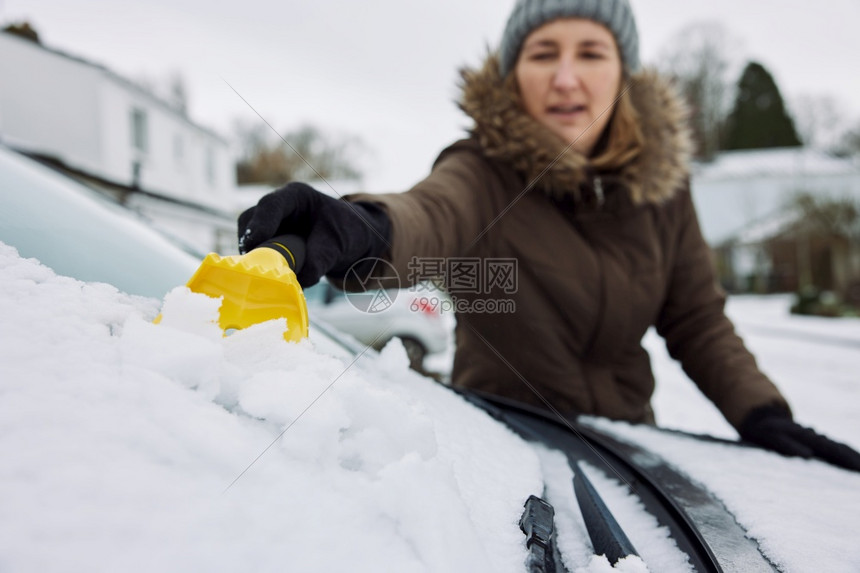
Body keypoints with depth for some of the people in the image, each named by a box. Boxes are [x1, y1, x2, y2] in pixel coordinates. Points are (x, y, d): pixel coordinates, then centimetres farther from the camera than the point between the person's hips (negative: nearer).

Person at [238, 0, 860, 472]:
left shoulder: (660, 179, -5)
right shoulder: (483, 172, -17)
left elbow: (697, 320, 4)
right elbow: (429, 214, -41)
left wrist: (760, 411, -9)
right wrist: (362, 229, -62)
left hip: (626, 438, 3)